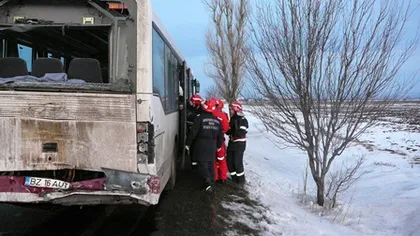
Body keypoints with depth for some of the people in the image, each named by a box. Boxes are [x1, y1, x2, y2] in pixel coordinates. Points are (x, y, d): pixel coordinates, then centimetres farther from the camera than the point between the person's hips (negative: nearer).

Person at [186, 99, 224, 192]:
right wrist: (219, 146, 26)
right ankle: (210, 184, 19)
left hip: (201, 146, -5)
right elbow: (220, 135, 12)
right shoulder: (217, 120, 6)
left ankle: (208, 180, -18)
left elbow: (193, 132, -13)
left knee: (202, 163, 0)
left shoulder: (200, 118, -12)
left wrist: (188, 143, -2)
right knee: (211, 164, 12)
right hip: (212, 146, 5)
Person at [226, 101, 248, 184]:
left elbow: (242, 133, -23)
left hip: (240, 144, -8)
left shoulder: (243, 120, -15)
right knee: (229, 161, 9)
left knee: (237, 162, -4)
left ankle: (241, 179, 13)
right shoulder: (233, 119, 8)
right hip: (232, 142, 8)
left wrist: (231, 132, -20)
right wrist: (228, 131, -1)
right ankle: (234, 178, 24)